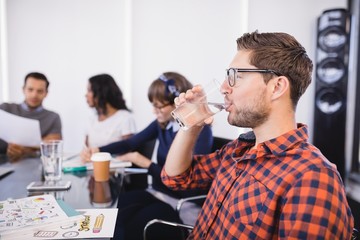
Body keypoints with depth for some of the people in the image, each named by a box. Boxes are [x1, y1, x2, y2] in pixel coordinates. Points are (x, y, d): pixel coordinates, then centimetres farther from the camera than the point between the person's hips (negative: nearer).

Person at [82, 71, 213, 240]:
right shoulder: (162, 124, 3)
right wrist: (99, 150, 3)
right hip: (157, 193, 6)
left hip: (180, 202, -6)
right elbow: (130, 143, 15)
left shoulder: (201, 131, -17)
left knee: (133, 226, -21)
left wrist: (147, 164, -16)